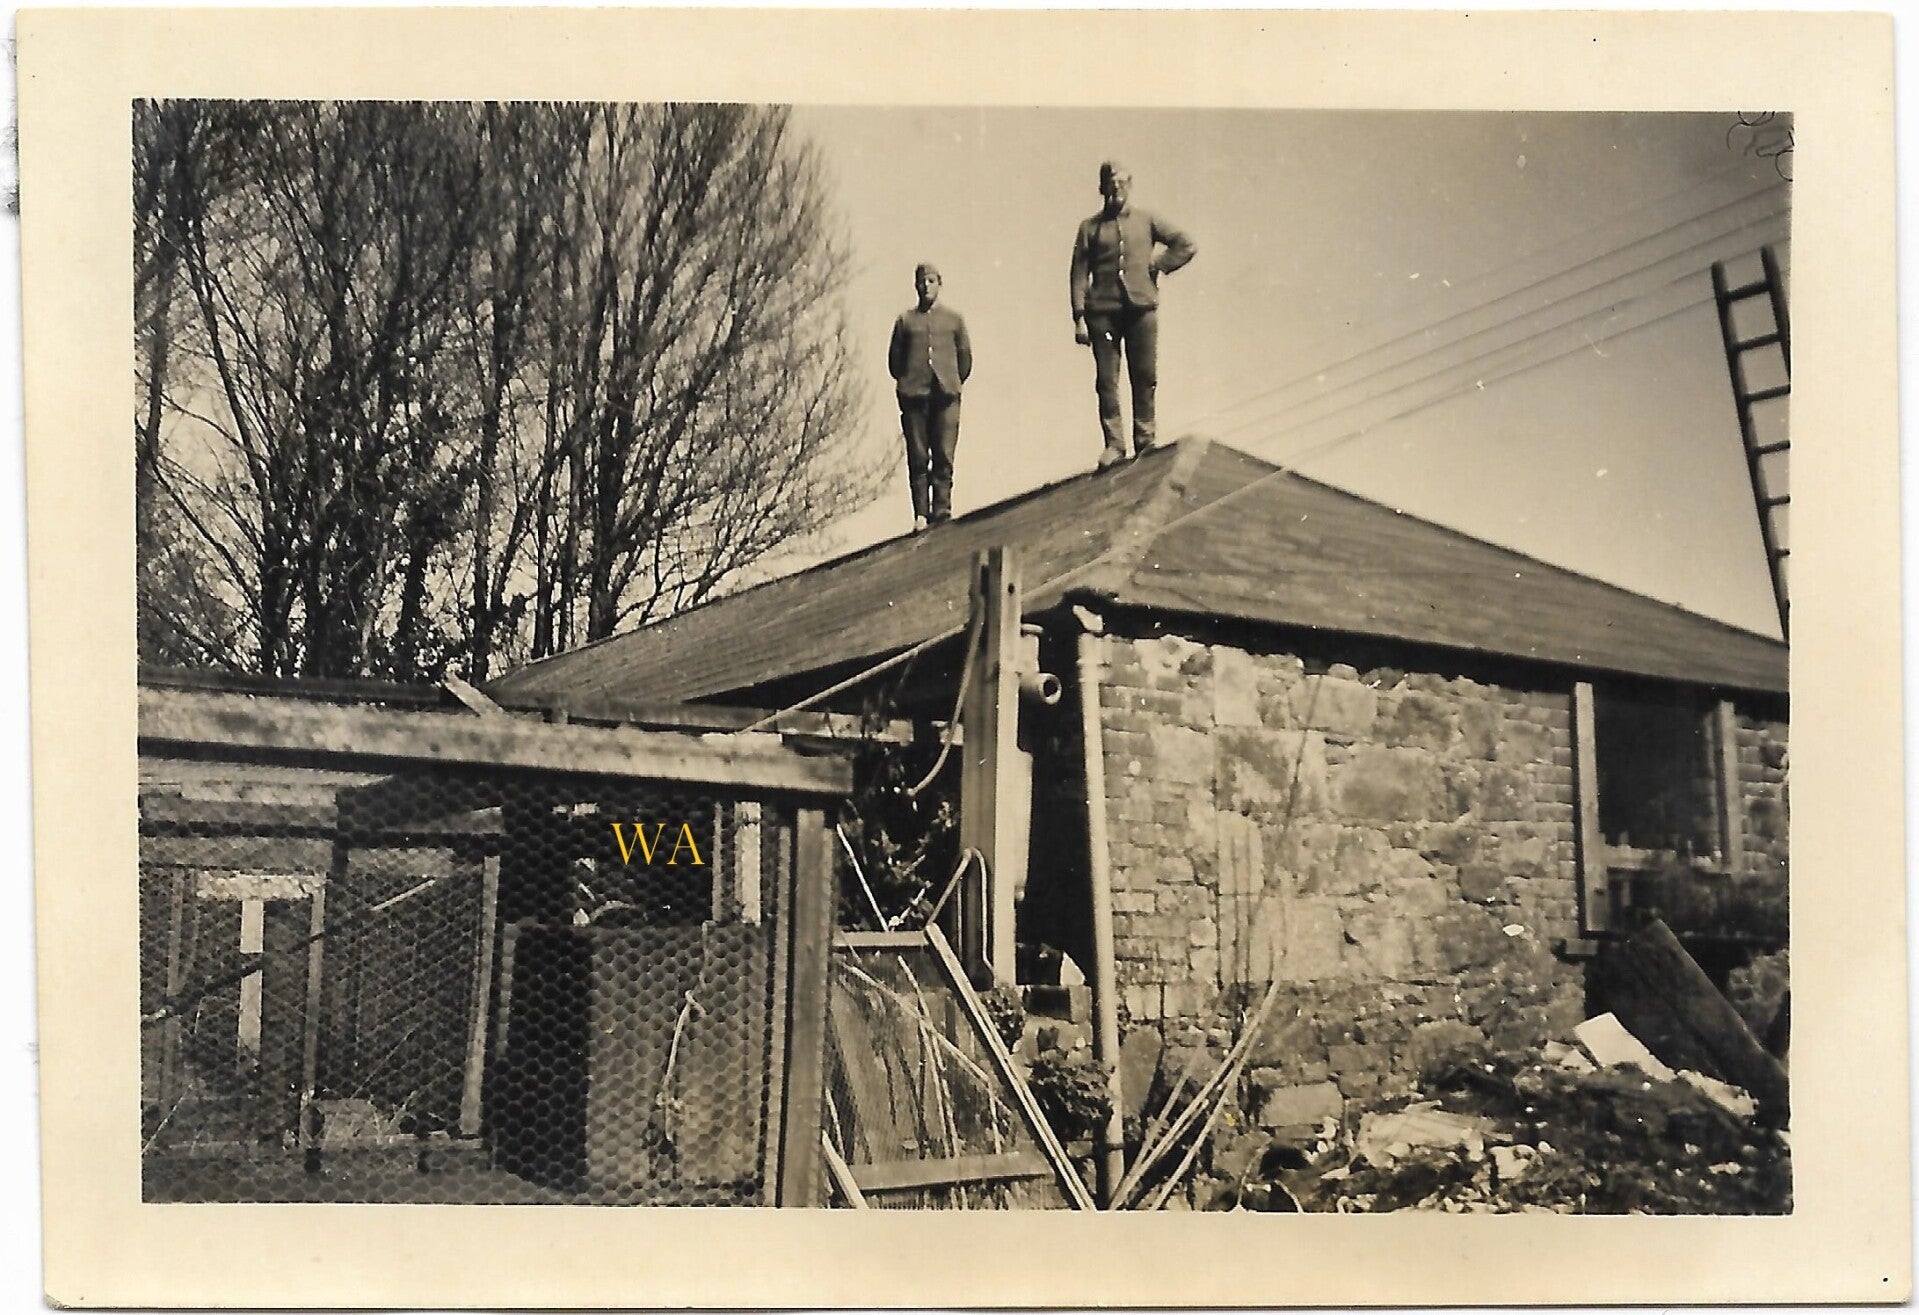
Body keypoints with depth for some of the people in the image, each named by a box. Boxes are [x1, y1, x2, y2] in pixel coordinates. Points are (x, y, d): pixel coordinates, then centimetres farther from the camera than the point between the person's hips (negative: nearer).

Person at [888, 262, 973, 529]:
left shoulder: (953, 319, 14)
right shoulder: (905, 320, 14)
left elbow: (965, 357, 15)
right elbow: (894, 359, 14)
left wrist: (952, 384, 11)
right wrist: (906, 384, 9)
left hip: (946, 396, 0)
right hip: (914, 397, 0)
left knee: (944, 456, -6)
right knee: (918, 459, -3)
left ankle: (942, 512, -4)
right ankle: (921, 515, -2)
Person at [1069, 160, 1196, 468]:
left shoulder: (1146, 221, 13)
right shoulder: (1089, 228, 11)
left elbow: (1186, 245, 14)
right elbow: (1079, 273, 6)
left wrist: (1158, 266, 3)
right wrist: (1079, 317, -3)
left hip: (1141, 308, 1)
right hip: (1102, 310, 0)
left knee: (1145, 377, 0)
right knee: (1106, 380, -4)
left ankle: (1145, 442, 8)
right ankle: (1114, 445, -1)